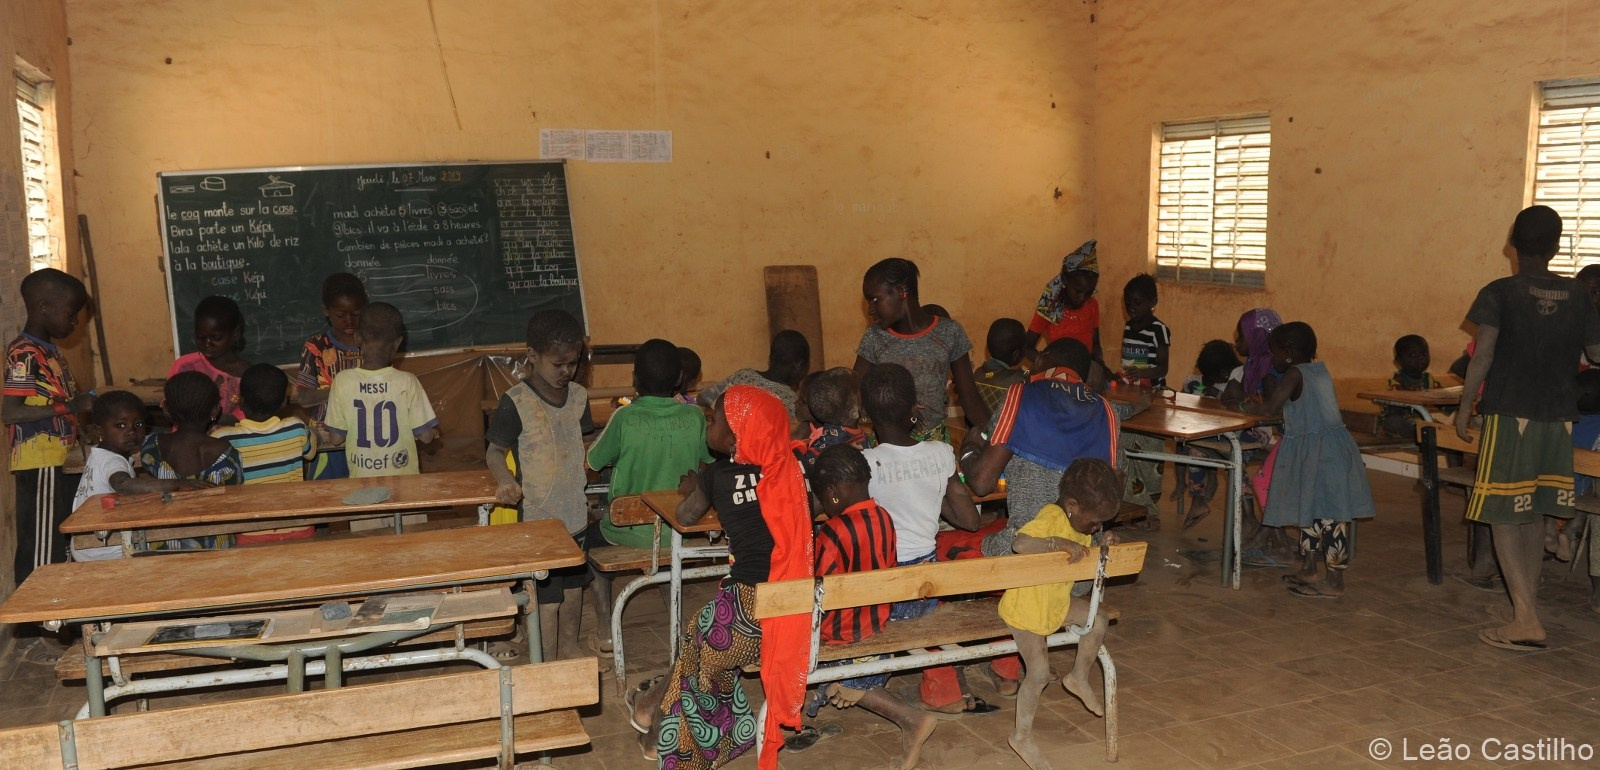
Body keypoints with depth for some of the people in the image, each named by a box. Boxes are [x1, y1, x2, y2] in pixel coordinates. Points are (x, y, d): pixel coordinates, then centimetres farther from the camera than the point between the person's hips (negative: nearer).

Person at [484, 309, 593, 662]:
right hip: (537, 516, -6)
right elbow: (494, 451, -10)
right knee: (546, 598, 1)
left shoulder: (578, 396, 3)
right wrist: (505, 479, -29)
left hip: (575, 511, 6)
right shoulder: (516, 402, -15)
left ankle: (569, 649, 39)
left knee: (573, 585, 21)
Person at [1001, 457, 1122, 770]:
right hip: (1027, 606, -9)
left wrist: (1102, 544, 0)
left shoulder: (1081, 524, 2)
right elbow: (1019, 543, -42)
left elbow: (1083, 560, 17)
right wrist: (1061, 543, -42)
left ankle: (1079, 678, 20)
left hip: (1059, 602, 9)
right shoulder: (1051, 517, -26)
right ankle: (1022, 737, 5)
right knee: (1039, 672, -12)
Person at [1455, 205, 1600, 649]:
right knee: (1533, 516, 17)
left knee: (1504, 516, -2)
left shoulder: (1499, 293, -7)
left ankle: (1526, 623, -9)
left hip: (1510, 415, -5)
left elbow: (1483, 354, -16)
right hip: (1558, 419, 5)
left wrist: (1464, 408, -8)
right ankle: (1528, 605, 26)